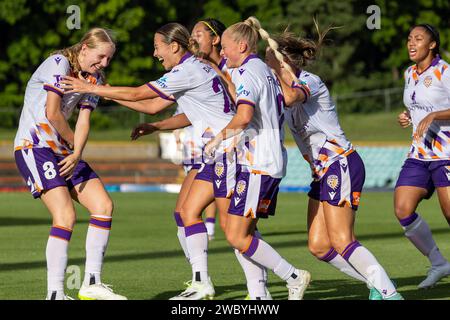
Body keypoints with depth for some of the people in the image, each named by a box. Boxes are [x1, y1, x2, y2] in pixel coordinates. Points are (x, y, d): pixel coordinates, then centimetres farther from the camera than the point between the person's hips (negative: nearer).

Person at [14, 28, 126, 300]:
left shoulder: (94, 79, 13)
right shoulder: (59, 64, -11)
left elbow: (83, 121, 3)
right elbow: (52, 113, -16)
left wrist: (76, 154, -14)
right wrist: (74, 143, -1)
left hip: (62, 152, 9)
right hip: (33, 147, -9)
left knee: (103, 205, 0)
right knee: (66, 216, -20)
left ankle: (92, 284, 5)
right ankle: (55, 294, -20)